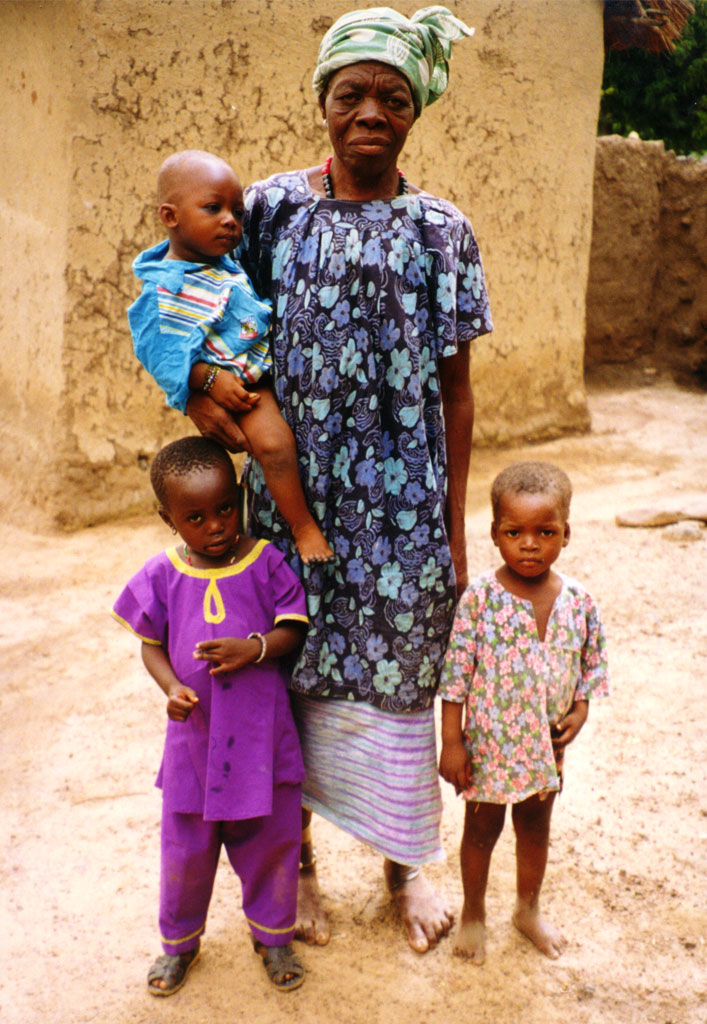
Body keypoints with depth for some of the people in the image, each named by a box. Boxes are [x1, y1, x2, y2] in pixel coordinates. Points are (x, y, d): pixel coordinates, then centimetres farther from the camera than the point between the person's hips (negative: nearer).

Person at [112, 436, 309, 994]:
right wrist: (172, 687, -14)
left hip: (261, 734, -1)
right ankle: (180, 940, 39)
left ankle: (274, 935, 38)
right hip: (194, 734, 1)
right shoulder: (162, 576, -4)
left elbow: (293, 630, -6)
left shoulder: (267, 563, -7)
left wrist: (255, 648, -25)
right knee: (186, 847, 14)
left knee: (271, 840, 14)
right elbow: (151, 646, 4)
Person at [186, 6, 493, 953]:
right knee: (293, 672, 10)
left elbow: (456, 391, 2)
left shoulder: (441, 231, 1)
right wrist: (199, 387, -13)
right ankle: (297, 858, 32)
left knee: (399, 677, 9)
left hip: (401, 500, 0)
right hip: (295, 490, 0)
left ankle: (405, 860, 31)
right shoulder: (272, 209, 0)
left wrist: (455, 527, 1)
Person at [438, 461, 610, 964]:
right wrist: (452, 742, -13)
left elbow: (596, 659, 6)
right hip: (489, 742, -3)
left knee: (536, 827, 21)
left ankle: (529, 909, 45)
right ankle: (474, 913, 38)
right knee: (483, 829, 15)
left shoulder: (578, 600, -9)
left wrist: (580, 709, -9)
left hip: (546, 744, 3)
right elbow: (456, 672, -14)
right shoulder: (481, 598, -18)